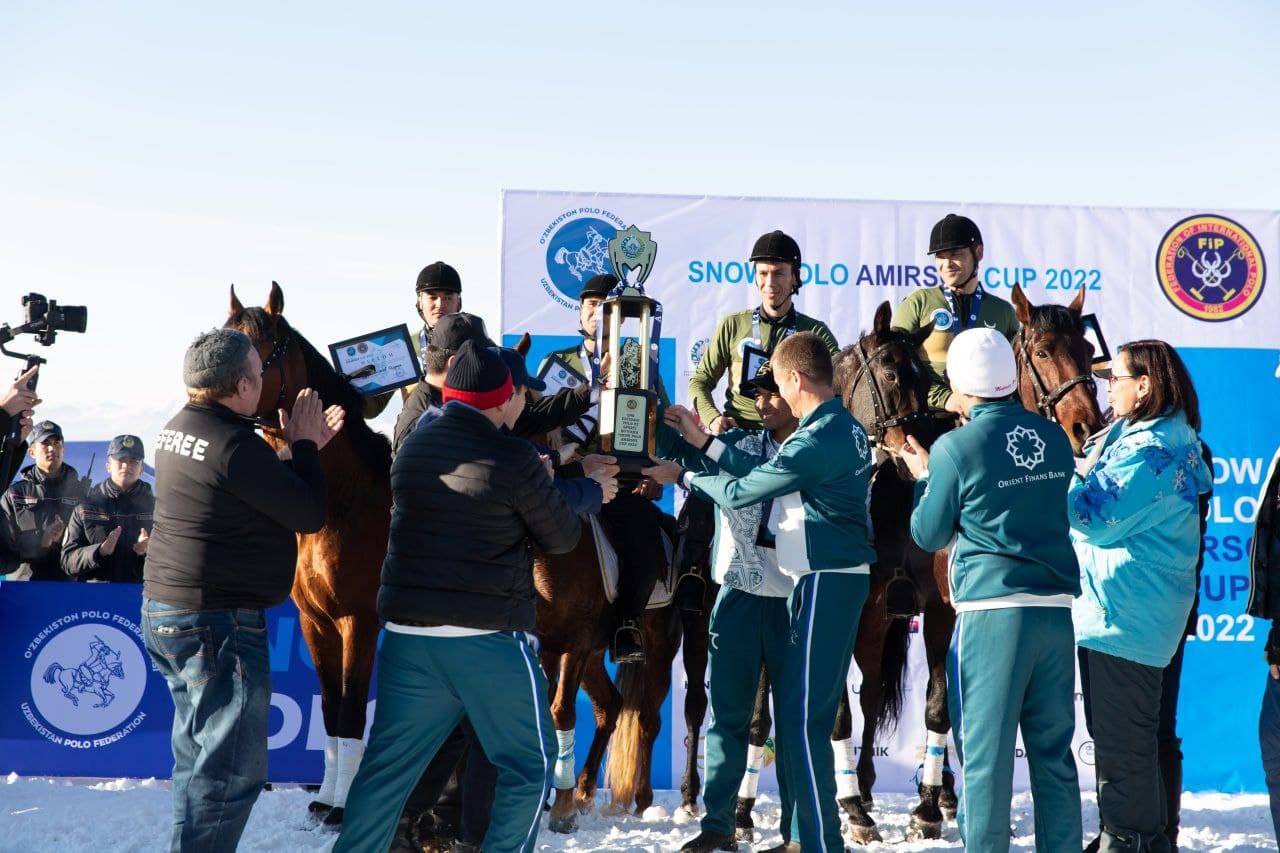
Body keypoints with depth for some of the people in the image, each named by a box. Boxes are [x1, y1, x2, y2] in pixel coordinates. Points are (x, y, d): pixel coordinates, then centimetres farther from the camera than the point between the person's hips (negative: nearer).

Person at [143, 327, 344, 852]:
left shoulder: (178, 430, 9)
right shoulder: (234, 444, -21)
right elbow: (309, 514, -15)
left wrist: (300, 448, 14)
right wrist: (303, 445, -3)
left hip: (165, 612, 10)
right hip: (218, 624, -10)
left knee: (200, 759, 21)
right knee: (231, 769, -3)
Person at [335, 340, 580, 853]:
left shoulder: (412, 449, 7)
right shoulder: (514, 459, -10)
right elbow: (562, 538, 0)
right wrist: (547, 486, 20)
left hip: (408, 632, 6)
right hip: (490, 637, -5)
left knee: (387, 765, 13)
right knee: (530, 765, 9)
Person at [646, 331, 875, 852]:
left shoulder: (814, 442, -20)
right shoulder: (846, 428, 10)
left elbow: (739, 493, -13)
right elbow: (768, 479, 13)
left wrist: (682, 476, 2)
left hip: (824, 583, -10)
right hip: (835, 578, 10)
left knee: (802, 717, -7)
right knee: (799, 709, 16)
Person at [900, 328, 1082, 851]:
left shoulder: (956, 447, -8)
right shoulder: (1054, 437, 7)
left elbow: (929, 535, 2)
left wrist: (923, 477, 18)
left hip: (992, 611, -5)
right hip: (1057, 608, 5)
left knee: (986, 753, 2)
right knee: (1054, 753, 11)